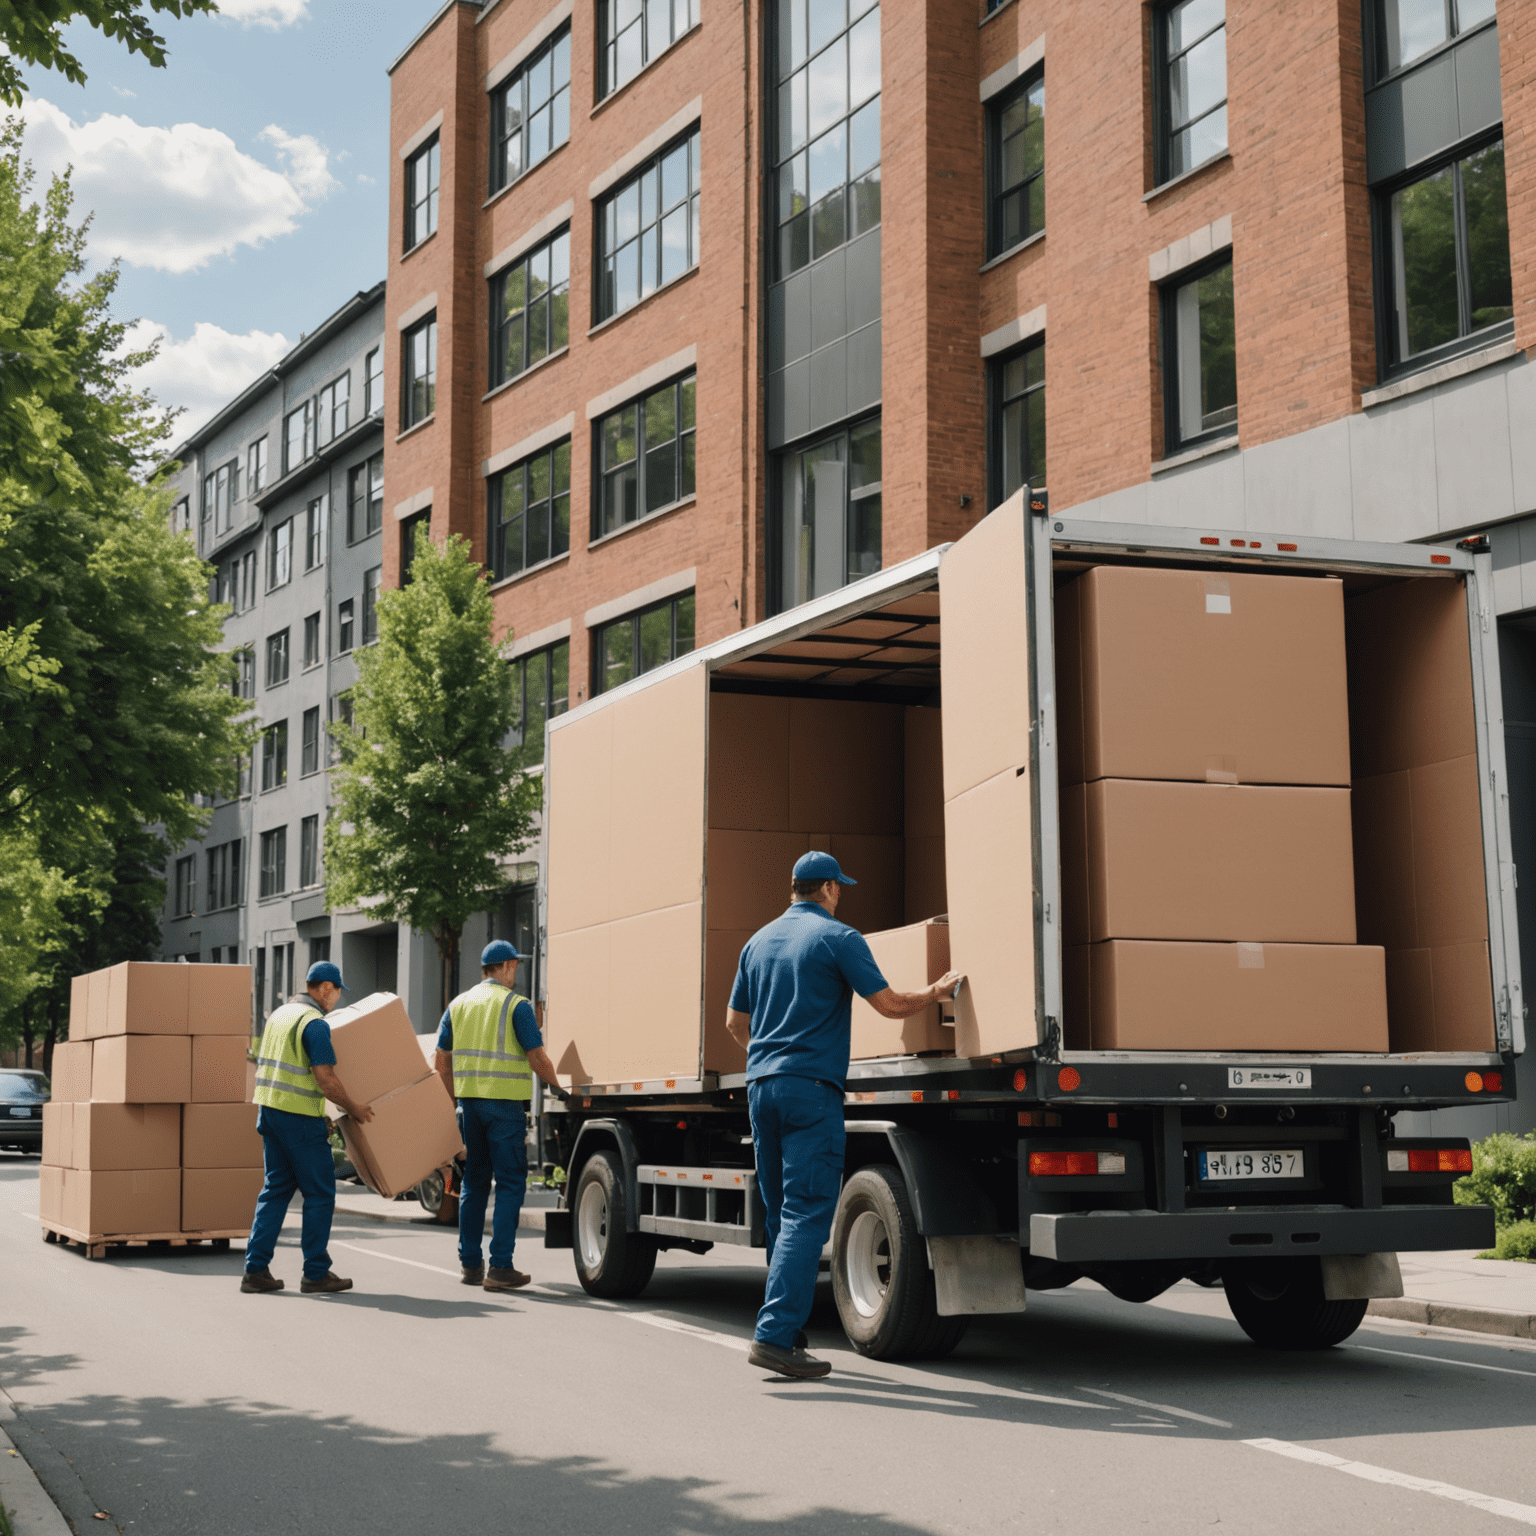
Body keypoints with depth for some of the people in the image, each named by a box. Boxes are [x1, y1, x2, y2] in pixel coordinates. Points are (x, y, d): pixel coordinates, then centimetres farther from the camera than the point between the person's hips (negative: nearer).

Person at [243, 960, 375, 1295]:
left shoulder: (279, 1014, 14)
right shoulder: (315, 1023, -14)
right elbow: (326, 1079, -18)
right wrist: (353, 1109, -3)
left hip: (269, 1109, 9)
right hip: (300, 1117, -8)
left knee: (276, 1188, 12)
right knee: (319, 1192, 2)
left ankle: (256, 1270, 6)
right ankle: (316, 1273, 5)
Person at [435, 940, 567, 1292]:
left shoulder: (459, 1004, 11)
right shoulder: (516, 1005, -6)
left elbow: (441, 1061, 12)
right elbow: (538, 1058, -10)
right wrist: (558, 1088, 6)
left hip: (469, 1102, 6)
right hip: (505, 1104, -6)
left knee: (474, 1182, 14)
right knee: (510, 1184, -2)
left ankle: (470, 1264, 15)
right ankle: (500, 1267, -7)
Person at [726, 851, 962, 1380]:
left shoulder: (759, 941, 15)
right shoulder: (838, 937, -4)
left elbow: (735, 1023, 22)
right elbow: (891, 1004, -6)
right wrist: (938, 992, 12)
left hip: (761, 1085, 7)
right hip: (812, 1088, -7)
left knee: (780, 1214, 14)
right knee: (807, 1214, -9)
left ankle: (785, 1331, 17)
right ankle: (775, 1334, -18)